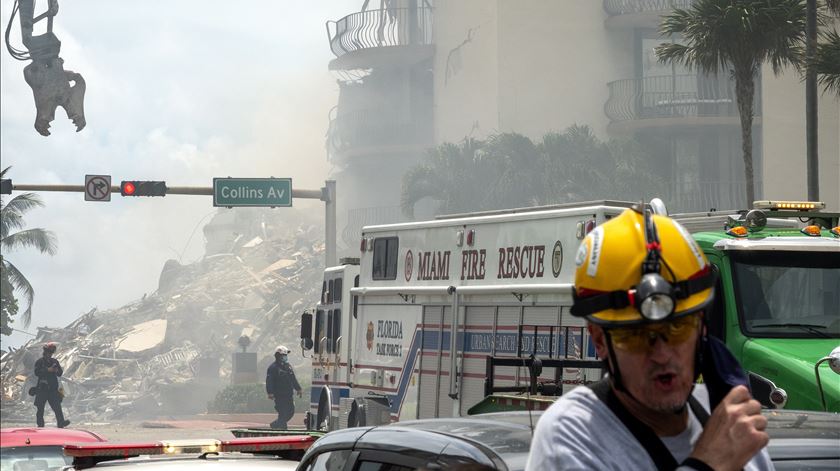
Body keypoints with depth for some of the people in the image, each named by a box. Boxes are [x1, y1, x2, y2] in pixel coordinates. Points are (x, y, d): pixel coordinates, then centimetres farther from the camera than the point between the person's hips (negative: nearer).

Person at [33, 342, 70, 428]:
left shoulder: (55, 362, 14)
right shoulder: (40, 361, 1)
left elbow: (60, 373, 13)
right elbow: (37, 372, -13)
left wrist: (57, 371, -10)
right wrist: (47, 370, -18)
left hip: (53, 388, 3)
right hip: (42, 388, -3)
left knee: (57, 406, -7)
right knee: (40, 408, 1)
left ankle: (61, 423, -14)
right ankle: (40, 424, 8)